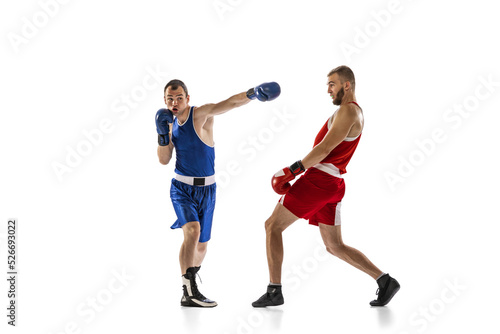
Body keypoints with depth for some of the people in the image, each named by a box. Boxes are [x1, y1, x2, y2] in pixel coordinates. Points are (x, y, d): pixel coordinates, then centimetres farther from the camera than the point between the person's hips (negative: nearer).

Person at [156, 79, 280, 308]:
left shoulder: (201, 114, -11)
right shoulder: (171, 122, 3)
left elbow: (228, 103, -29)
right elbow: (164, 160, 2)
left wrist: (251, 94, -46)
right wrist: (163, 133, -12)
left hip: (206, 189, -1)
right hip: (181, 188, 1)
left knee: (201, 245, 10)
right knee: (192, 230, -25)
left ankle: (191, 275, 38)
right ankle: (189, 291, -24)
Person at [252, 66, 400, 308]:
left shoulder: (348, 111, -10)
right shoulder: (354, 112, 22)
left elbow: (325, 148, -18)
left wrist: (294, 170, -15)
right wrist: (301, 169, 16)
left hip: (318, 179, -10)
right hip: (332, 184, 10)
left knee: (273, 225, -3)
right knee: (334, 246, 13)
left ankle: (274, 291, -3)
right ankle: (385, 281, 8)